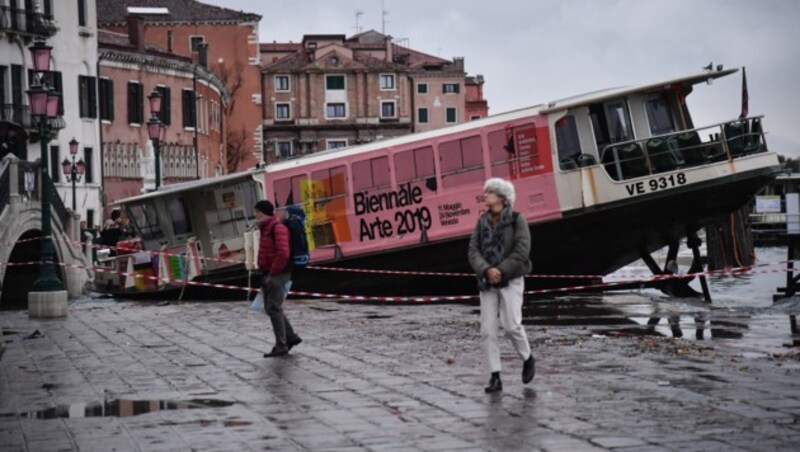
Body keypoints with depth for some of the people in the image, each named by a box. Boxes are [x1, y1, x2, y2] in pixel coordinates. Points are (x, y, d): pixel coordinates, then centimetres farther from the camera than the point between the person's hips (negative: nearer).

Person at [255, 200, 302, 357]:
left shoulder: (278, 228, -15)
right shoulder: (265, 229, 16)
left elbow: (283, 253, -25)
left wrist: (273, 272, -20)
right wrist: (264, 271, 16)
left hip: (278, 275, -10)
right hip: (268, 274, 10)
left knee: (274, 309, -10)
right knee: (270, 308, 13)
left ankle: (281, 345, -6)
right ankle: (291, 337, 22)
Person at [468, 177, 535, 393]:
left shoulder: (517, 220, -5)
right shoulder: (482, 221, 6)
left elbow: (521, 252, -13)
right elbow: (473, 251, 0)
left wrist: (500, 271, -17)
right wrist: (487, 270, -16)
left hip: (510, 280, -4)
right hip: (487, 283, 4)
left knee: (511, 325, -15)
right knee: (487, 330, -4)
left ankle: (527, 358, 14)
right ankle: (495, 377, 0)